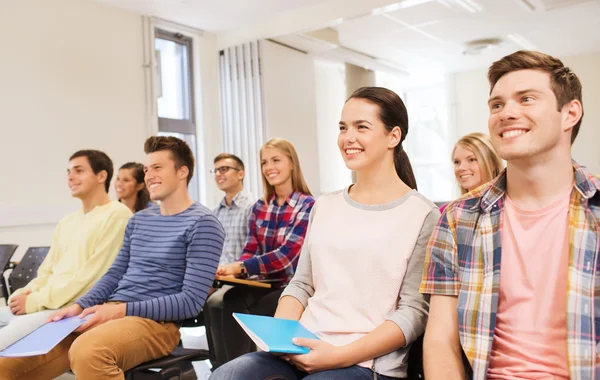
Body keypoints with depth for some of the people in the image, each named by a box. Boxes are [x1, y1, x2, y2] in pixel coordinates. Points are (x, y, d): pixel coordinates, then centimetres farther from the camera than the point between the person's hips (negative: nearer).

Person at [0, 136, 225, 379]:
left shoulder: (202, 224, -6)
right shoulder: (139, 219, 19)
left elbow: (191, 301, -13)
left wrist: (122, 310, -18)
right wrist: (79, 306, 2)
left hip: (156, 322, -7)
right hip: (110, 313, 7)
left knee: (86, 351, -38)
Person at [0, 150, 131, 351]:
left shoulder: (117, 215, -8)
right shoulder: (66, 222, 21)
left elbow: (91, 276, -14)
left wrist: (36, 301, -13)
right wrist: (26, 292, -1)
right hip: (47, 305, 9)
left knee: (17, 328, -32)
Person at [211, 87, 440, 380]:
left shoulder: (422, 215, -3)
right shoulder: (324, 206, 13)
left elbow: (415, 311, -8)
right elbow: (301, 284, 13)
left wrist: (341, 355, -17)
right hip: (304, 351, 5)